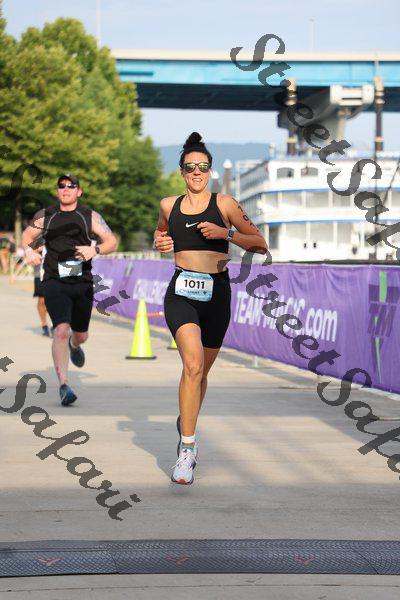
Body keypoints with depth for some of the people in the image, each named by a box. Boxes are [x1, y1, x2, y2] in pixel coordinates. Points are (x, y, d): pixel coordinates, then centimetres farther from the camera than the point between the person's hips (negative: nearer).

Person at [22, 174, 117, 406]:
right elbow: (27, 236, 20)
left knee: (81, 335, 14)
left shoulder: (90, 216, 6)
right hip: (55, 283, -2)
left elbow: (112, 241, 4)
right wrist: (29, 250, -3)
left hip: (82, 283, 2)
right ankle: (64, 385, -16)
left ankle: (74, 346, 54)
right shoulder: (45, 216, 8)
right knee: (61, 330, -20)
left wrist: (94, 250, -17)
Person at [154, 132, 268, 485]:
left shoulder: (225, 203, 2)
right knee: (193, 362, -24)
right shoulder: (169, 205, 10)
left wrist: (225, 233, -12)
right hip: (180, 293, 0)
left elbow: (261, 244, 2)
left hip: (216, 294, 0)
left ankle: (187, 425, 44)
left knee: (202, 371, 14)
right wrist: (160, 242, 9)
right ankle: (187, 448, -21)